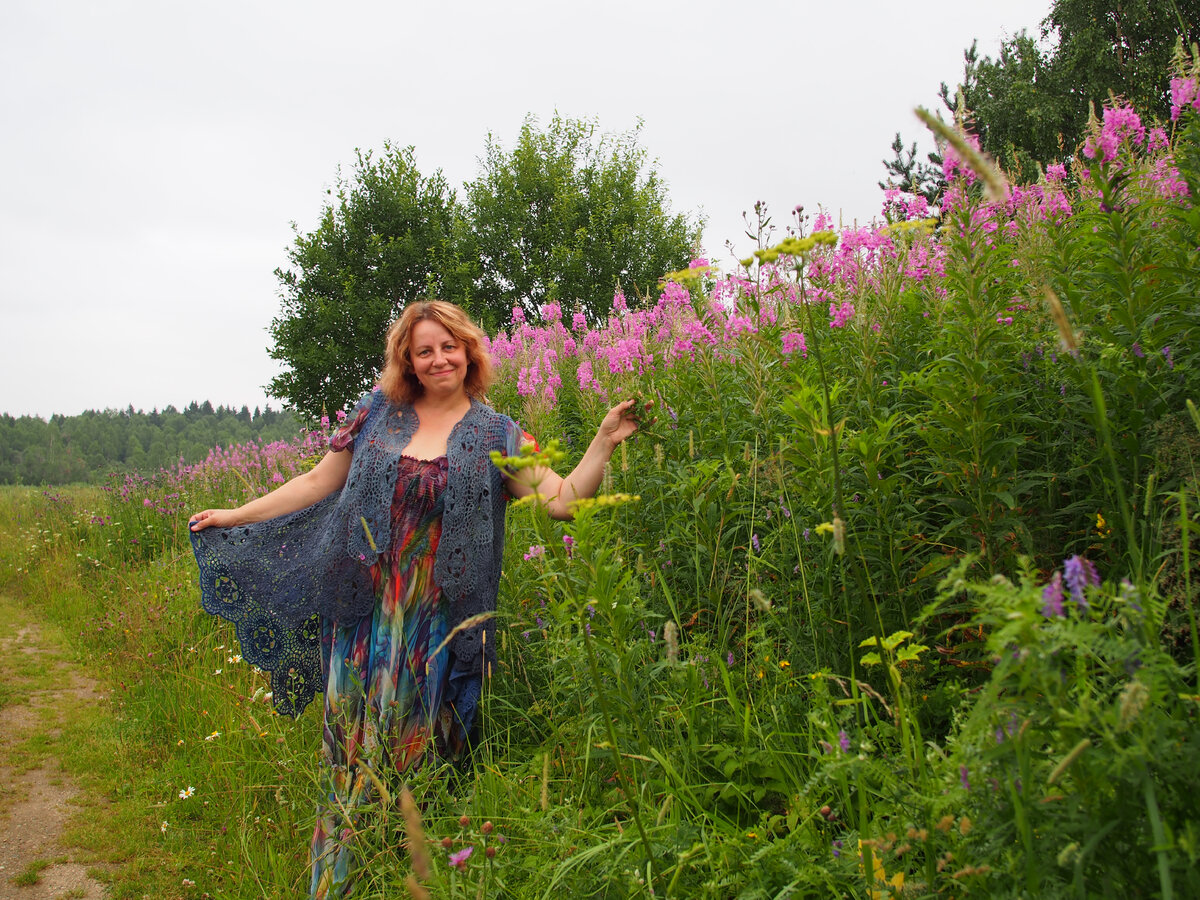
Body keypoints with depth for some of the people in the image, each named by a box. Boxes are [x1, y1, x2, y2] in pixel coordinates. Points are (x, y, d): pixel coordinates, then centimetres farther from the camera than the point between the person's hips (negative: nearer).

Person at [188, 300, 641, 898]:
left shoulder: (495, 435, 3)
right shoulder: (378, 415, 7)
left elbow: (564, 499, -3)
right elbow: (317, 483, 13)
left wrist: (604, 442, -15)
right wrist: (233, 517, 14)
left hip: (438, 633, -1)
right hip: (366, 619, 1)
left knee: (419, 755, 7)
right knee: (355, 748, 5)